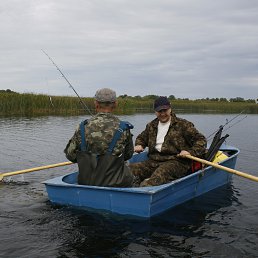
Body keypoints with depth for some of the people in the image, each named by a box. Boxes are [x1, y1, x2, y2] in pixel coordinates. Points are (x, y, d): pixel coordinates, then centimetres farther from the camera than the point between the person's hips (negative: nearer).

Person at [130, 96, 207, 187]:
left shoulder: (183, 124, 8)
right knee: (130, 169, -22)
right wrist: (138, 145, 18)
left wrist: (191, 152, -12)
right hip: (153, 161, 6)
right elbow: (141, 137, 42)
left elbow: (201, 140, 5)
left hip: (175, 161, -5)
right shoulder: (151, 126, 23)